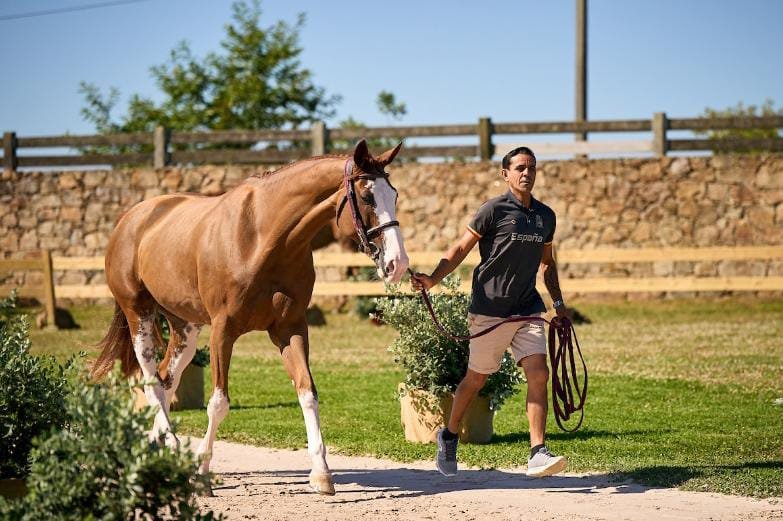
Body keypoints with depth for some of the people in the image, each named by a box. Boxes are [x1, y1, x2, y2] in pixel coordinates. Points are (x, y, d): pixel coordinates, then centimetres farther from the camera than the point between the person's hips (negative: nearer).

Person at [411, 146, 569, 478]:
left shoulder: (545, 215, 11)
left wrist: (558, 301, 17)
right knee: (477, 378, 7)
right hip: (489, 310, -5)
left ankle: (538, 454, -12)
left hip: (528, 309, 5)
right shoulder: (494, 210, -7)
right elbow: (460, 249, -9)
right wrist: (433, 279, -22)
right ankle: (449, 436, 30)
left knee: (538, 374, -10)